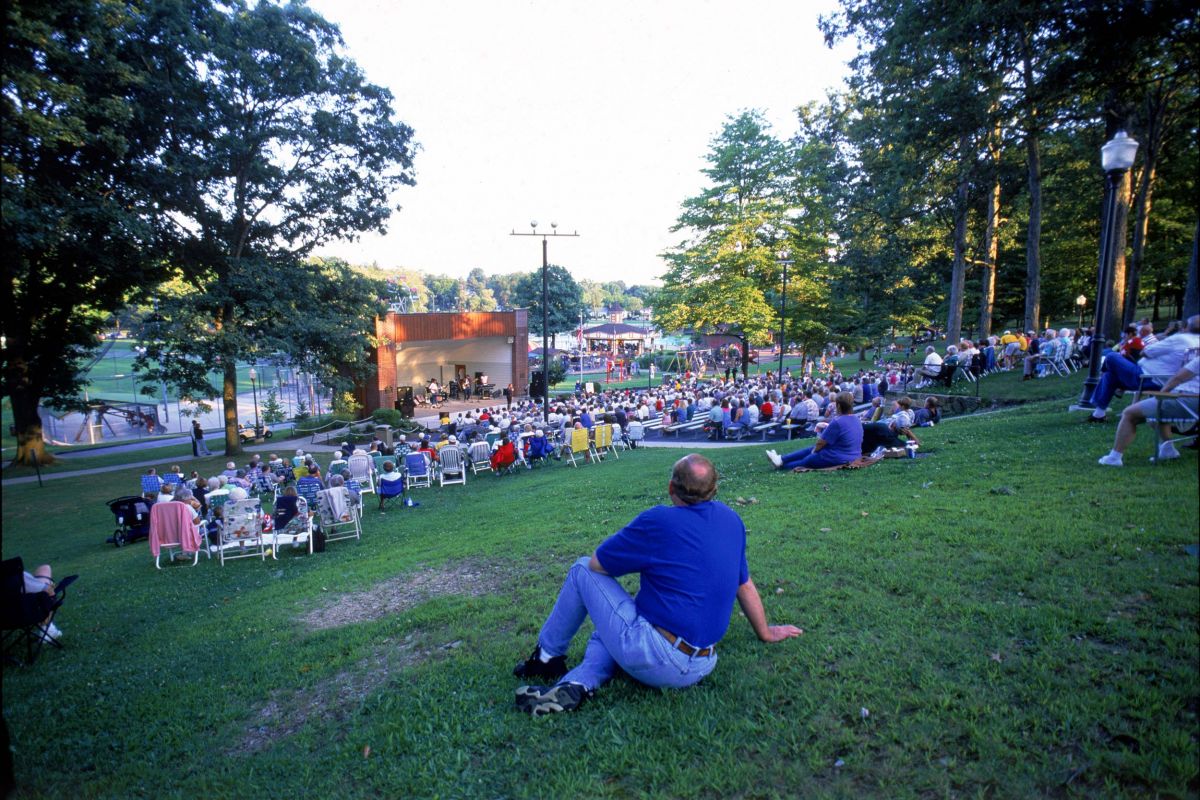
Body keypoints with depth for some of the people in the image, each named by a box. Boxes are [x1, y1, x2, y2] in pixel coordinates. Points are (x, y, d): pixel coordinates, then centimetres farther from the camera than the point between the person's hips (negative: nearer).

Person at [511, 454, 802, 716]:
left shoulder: (658, 522, -15)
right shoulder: (731, 519, 4)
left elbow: (596, 564, -3)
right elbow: (744, 584, 17)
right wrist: (765, 632, 32)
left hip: (653, 660, -7)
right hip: (699, 669, 8)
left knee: (582, 570, 7)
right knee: (611, 625, 29)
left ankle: (548, 656, 20)